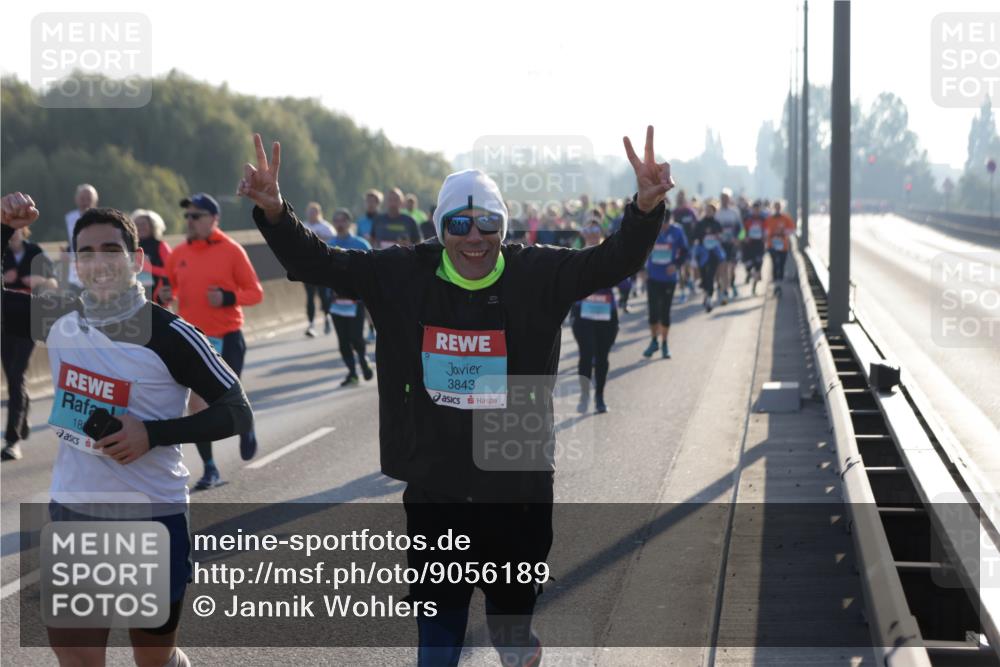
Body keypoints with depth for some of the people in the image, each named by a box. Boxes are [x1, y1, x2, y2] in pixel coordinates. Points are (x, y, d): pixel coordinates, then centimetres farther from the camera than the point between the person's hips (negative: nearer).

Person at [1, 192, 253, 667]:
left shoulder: (169, 335, -14)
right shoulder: (58, 320, -1)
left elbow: (237, 412, -11)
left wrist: (153, 434, -22)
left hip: (153, 516, -3)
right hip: (72, 513, 3)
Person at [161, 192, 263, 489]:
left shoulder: (231, 251, -8)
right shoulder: (179, 253, 3)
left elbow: (255, 292, -6)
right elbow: (171, 286, 15)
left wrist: (227, 297, -22)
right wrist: (165, 295, -8)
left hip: (226, 339, -3)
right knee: (197, 404, -2)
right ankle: (210, 470, 10)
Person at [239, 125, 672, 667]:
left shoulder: (539, 276, -8)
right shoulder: (402, 276, -4)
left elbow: (613, 262, -18)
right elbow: (315, 263, -1)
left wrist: (646, 209, -37)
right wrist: (273, 212, -18)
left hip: (519, 485, -1)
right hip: (434, 486, 1)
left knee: (513, 611, 17)